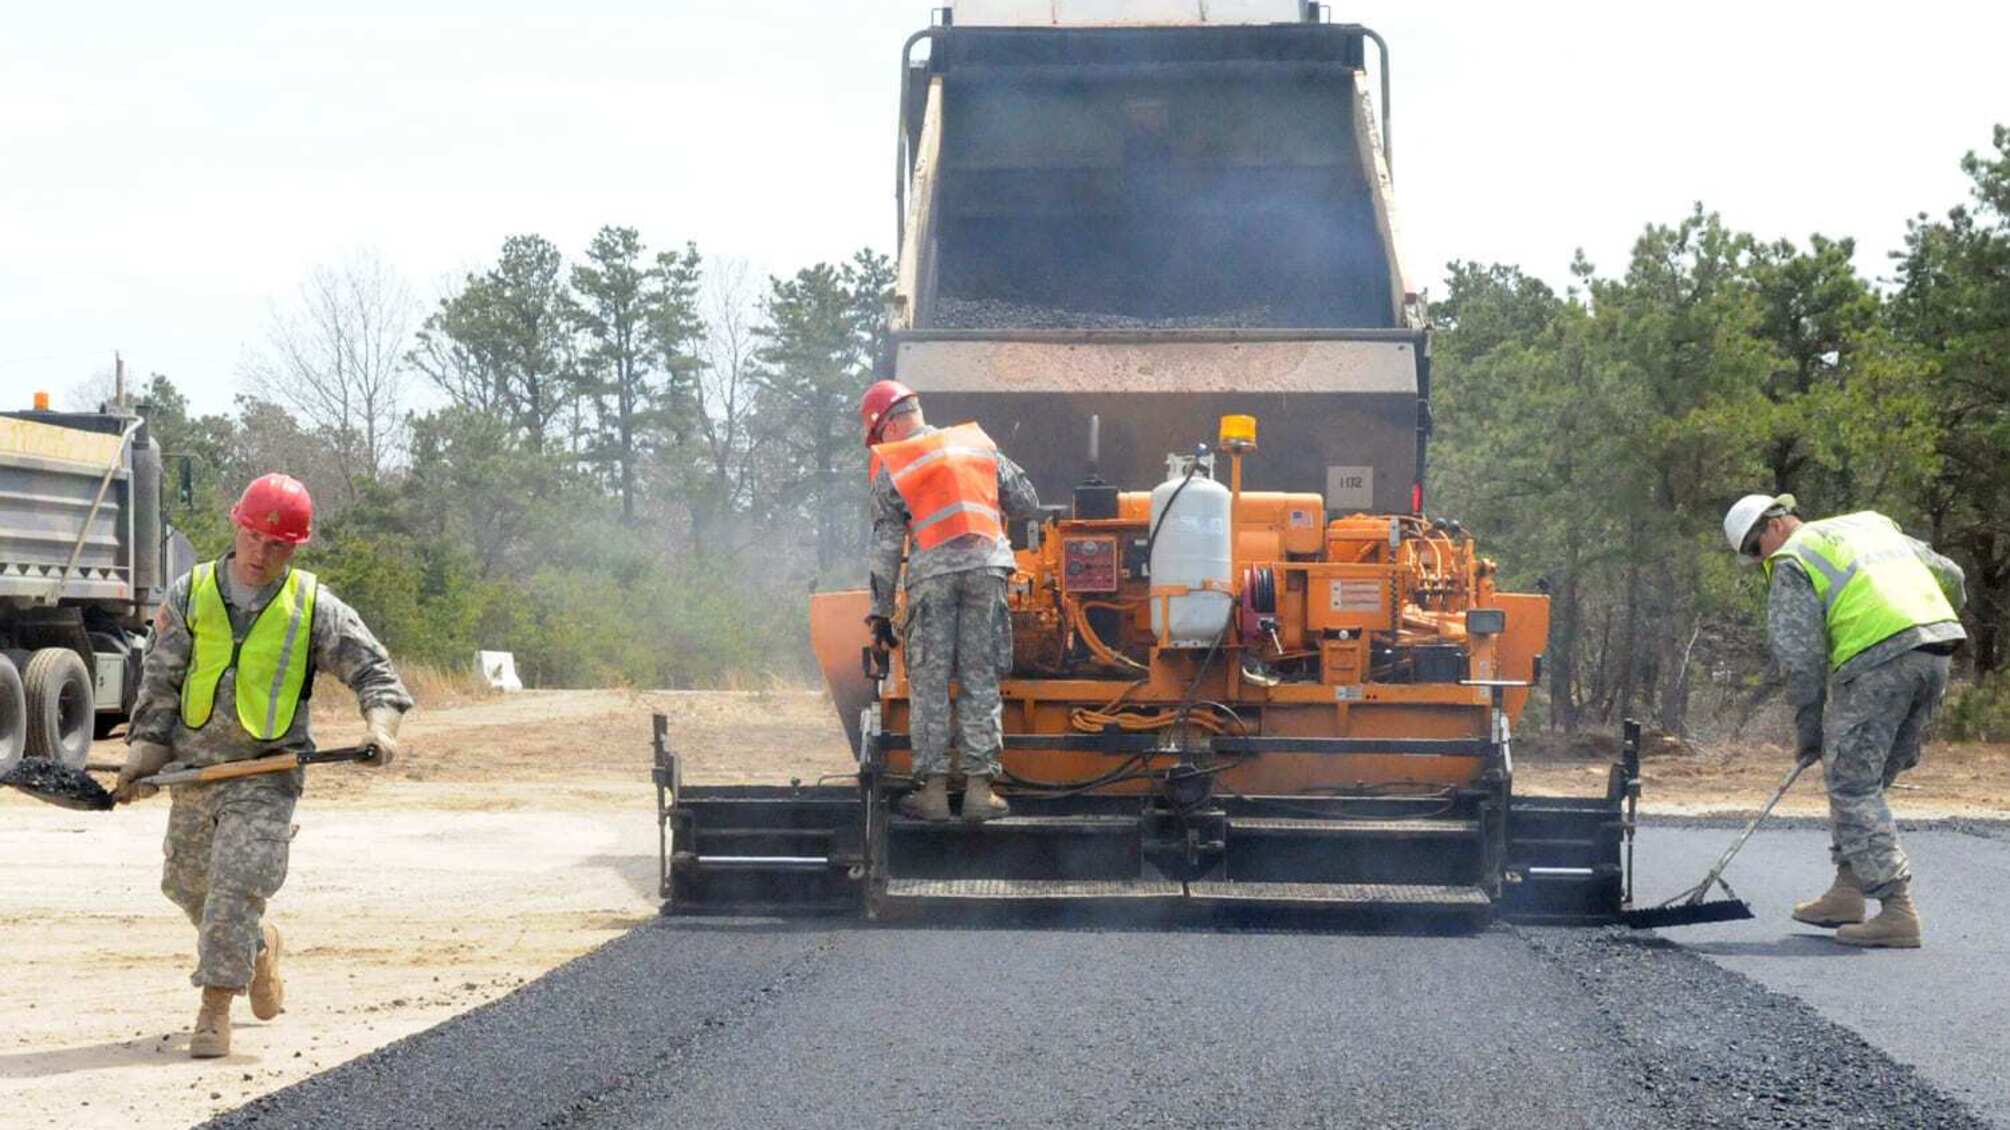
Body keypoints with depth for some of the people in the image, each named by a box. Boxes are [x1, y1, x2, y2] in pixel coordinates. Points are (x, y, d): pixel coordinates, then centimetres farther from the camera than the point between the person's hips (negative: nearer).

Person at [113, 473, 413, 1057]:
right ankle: (257, 946, 43)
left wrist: (381, 725, -20)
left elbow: (371, 668, -2)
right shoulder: (192, 594, 2)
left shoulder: (314, 607, -2)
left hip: (267, 770, -4)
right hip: (194, 763, 4)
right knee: (188, 884, 15)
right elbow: (160, 681, 5)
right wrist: (144, 756, -2)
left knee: (237, 883, -15)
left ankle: (215, 1006, -12)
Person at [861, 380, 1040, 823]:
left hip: (933, 570, -2)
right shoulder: (978, 442, 18)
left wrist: (881, 612, 10)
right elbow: (1027, 504, 17)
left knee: (928, 682, 4)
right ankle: (980, 788, 3)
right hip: (987, 563, 2)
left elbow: (886, 546, 6)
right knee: (980, 680, 6)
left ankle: (933, 789, 1)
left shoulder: (891, 466, 9)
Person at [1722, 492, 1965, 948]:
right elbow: (1950, 576, 28)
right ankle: (1847, 890, 22)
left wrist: (1807, 732, 6)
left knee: (1853, 785, -3)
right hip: (1936, 653, 8)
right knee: (1867, 778, 19)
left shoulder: (1792, 563, 6)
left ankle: (1897, 909, -11)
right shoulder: (1871, 523, 27)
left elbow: (1802, 658, -1)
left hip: (1877, 658, -8)